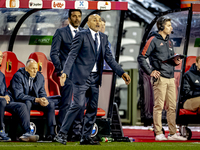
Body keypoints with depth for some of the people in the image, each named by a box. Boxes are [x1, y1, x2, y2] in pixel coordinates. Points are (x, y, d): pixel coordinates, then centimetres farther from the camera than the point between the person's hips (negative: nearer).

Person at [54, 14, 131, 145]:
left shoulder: (103, 38, 14)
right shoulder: (82, 35, -5)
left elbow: (109, 58, 14)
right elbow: (72, 55, -10)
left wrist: (122, 73, 6)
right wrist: (65, 72, -23)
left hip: (95, 78, 6)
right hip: (81, 76, -6)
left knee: (93, 108, 6)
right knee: (78, 104, -15)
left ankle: (86, 138, 12)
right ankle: (62, 134, -9)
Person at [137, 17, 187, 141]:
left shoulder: (169, 42, 19)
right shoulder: (153, 40, -4)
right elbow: (141, 58, -7)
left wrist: (176, 61, 5)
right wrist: (150, 72, -10)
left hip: (171, 78, 7)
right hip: (160, 78, -7)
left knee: (172, 106, 6)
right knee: (159, 106, -6)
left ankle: (173, 133, 9)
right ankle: (159, 134, -4)